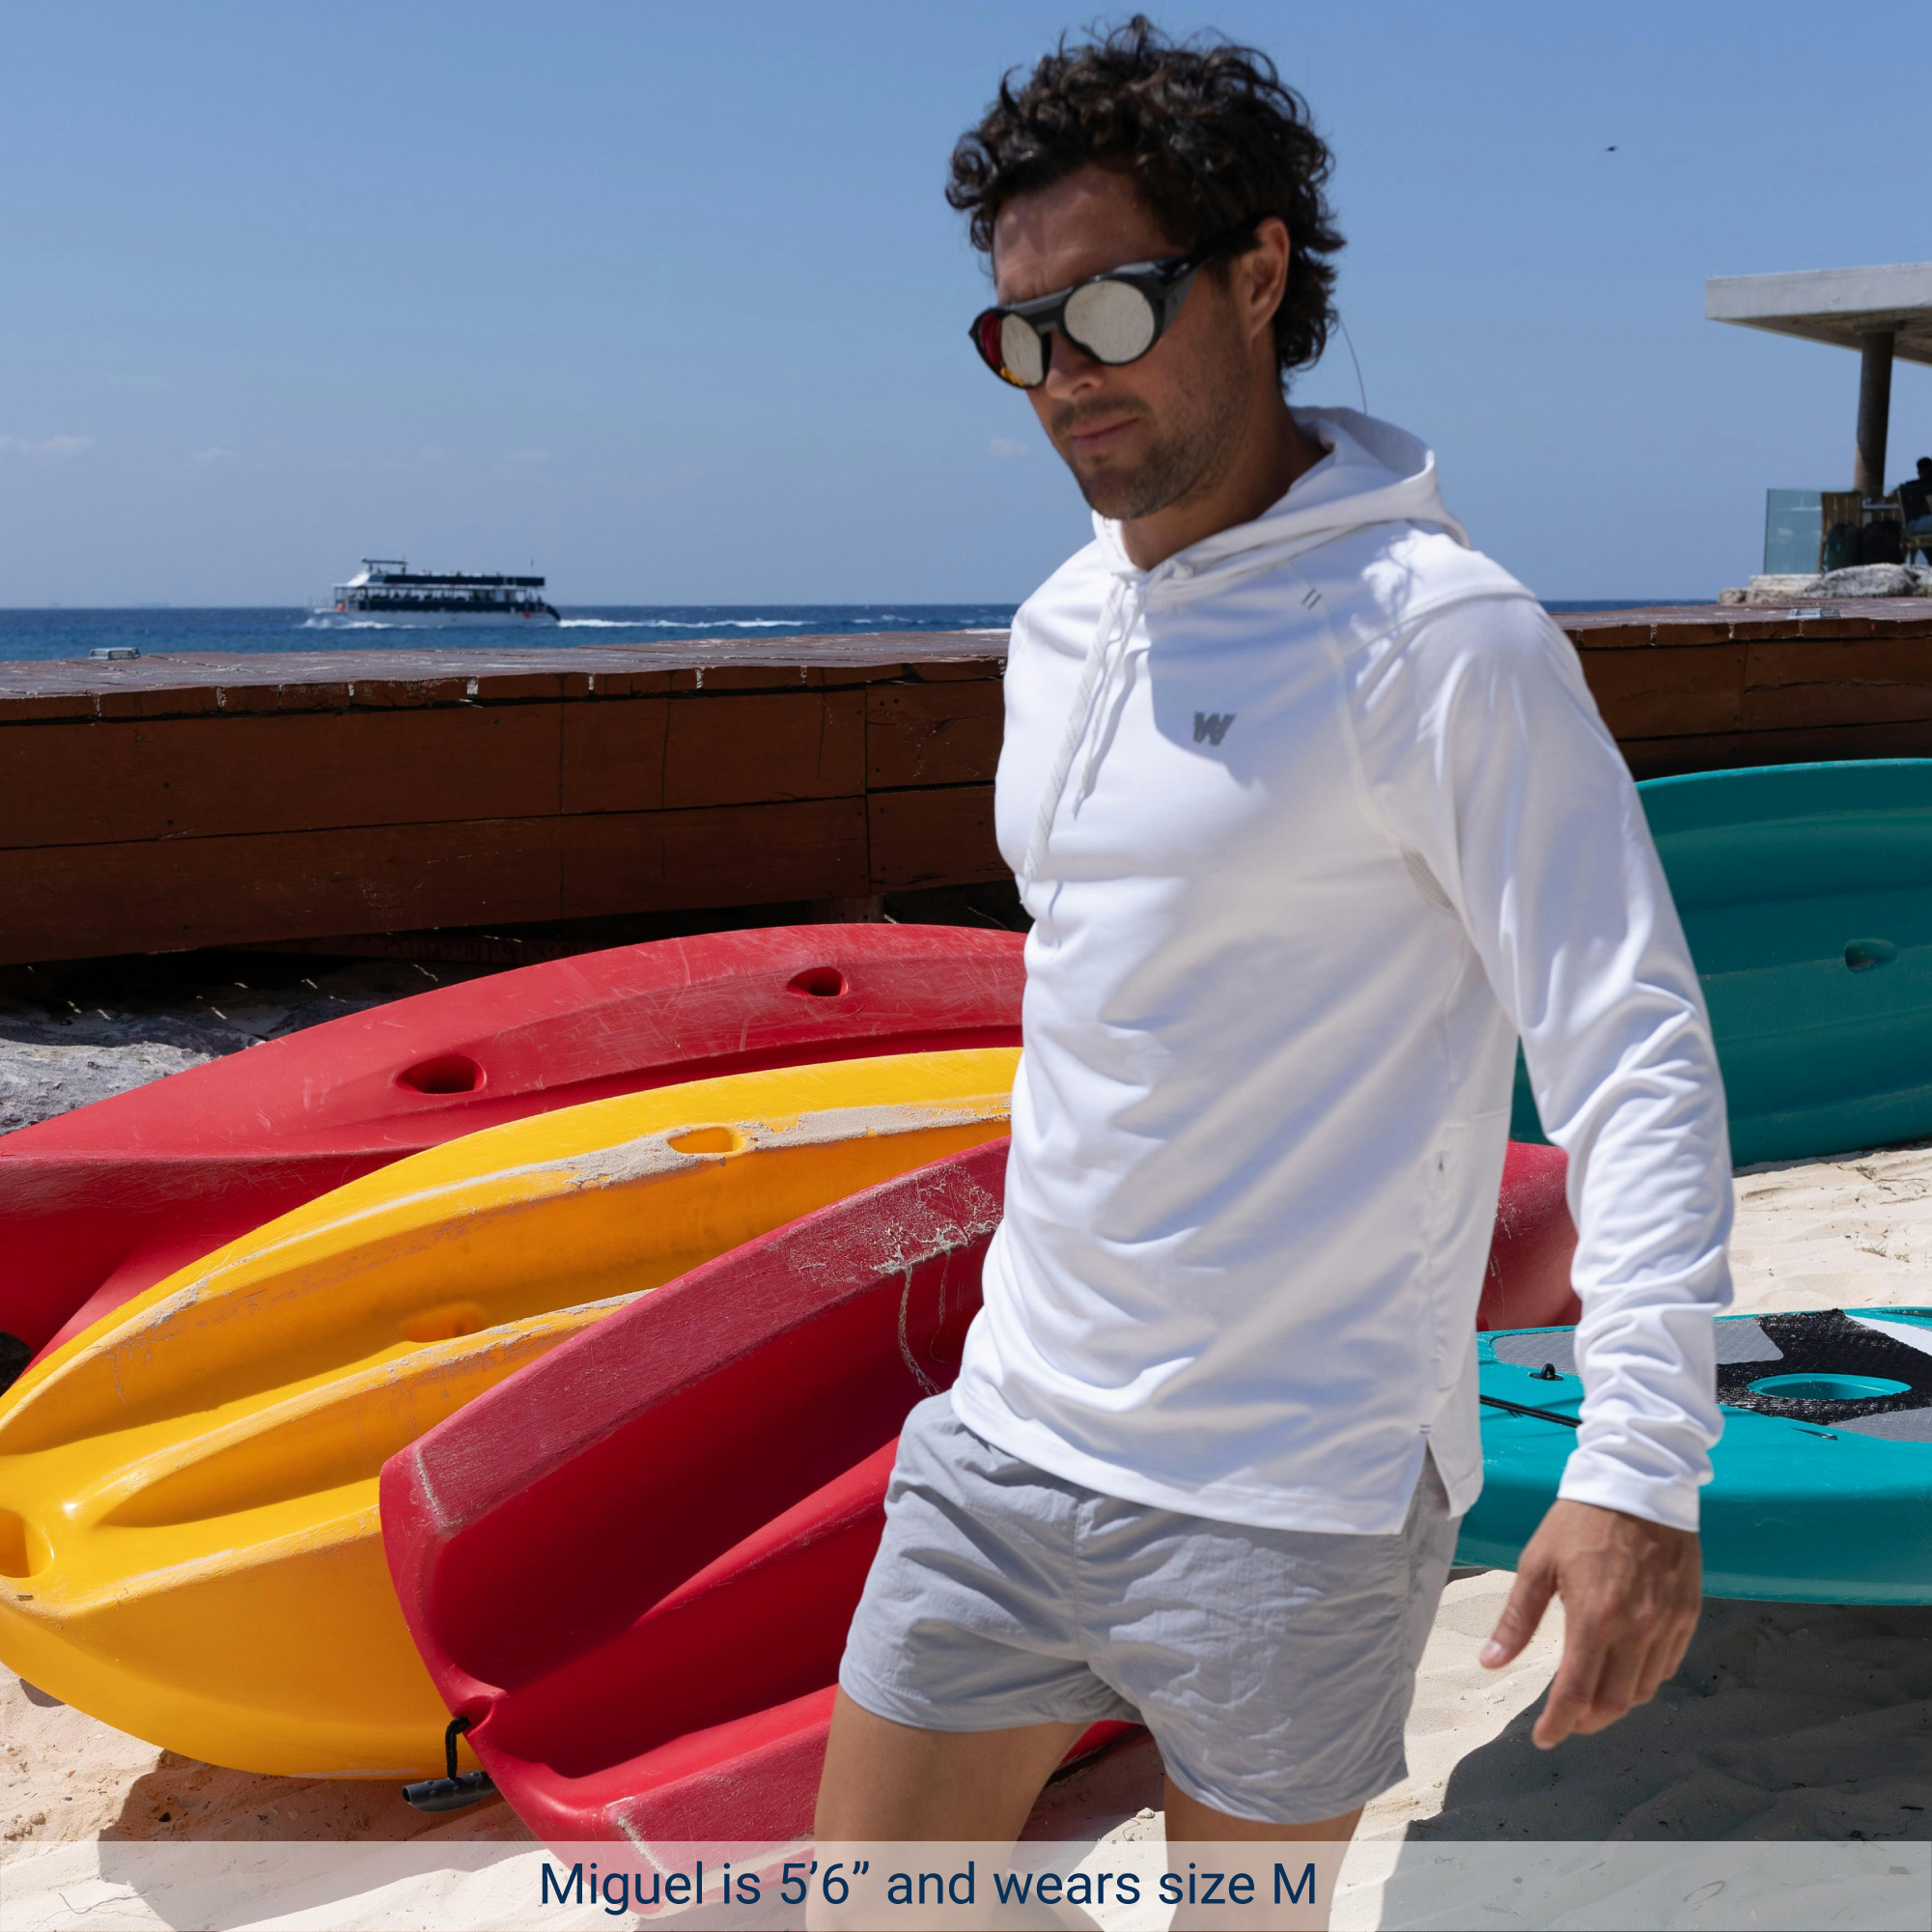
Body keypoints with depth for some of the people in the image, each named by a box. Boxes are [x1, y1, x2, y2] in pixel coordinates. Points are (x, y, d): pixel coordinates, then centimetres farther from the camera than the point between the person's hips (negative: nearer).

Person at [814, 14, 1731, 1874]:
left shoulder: (1440, 635, -14)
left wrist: (1641, 1460, -25)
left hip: (1297, 1492, -6)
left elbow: (1637, 1050, -17)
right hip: (1012, 1439, 7)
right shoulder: (1058, 631, 9)